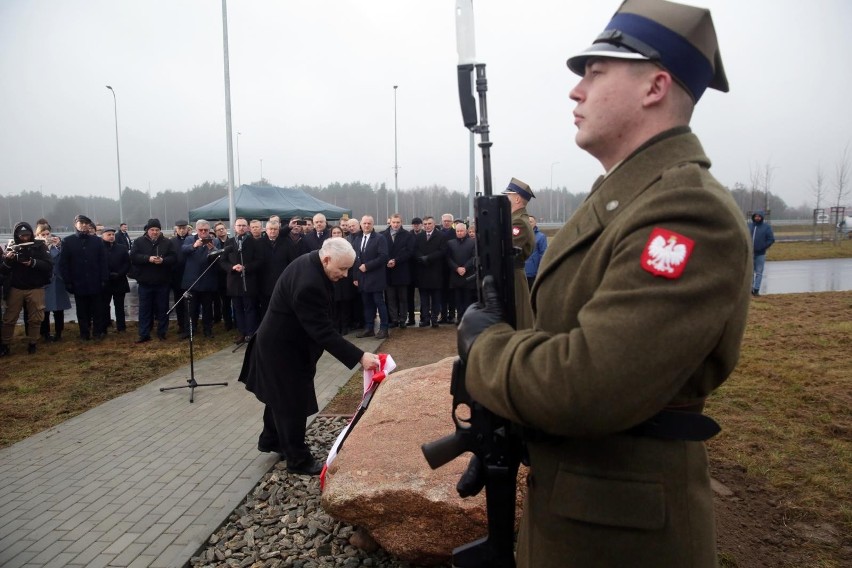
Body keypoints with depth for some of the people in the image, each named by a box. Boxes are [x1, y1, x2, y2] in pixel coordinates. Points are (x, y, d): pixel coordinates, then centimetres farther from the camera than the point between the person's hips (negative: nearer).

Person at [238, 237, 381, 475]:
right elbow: (323, 331, -37)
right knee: (293, 401, 3)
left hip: (283, 339, 10)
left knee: (282, 395, 25)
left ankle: (270, 440, 44)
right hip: (283, 346, -10)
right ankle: (298, 459, 18)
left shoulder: (310, 261, -6)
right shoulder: (309, 285, -37)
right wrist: (359, 357, -37)